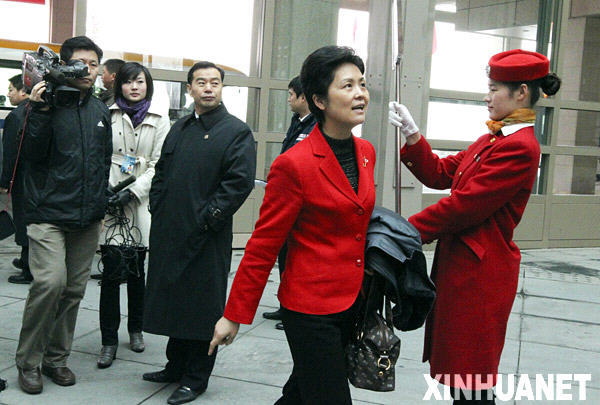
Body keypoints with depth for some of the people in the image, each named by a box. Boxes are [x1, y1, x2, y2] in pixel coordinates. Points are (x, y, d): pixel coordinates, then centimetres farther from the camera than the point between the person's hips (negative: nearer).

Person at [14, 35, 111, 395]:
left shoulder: (100, 111, 13)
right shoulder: (48, 103, -2)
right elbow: (32, 154, -10)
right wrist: (40, 112, -19)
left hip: (87, 217, 5)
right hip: (49, 213, -5)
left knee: (74, 289, 7)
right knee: (50, 282, -17)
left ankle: (56, 357, 21)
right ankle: (28, 362, 2)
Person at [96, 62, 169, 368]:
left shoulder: (159, 120, 5)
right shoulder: (108, 116, 4)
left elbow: (159, 164, 0)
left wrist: (133, 191, -10)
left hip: (141, 202, 1)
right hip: (110, 202, -1)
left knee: (137, 269, 10)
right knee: (111, 272, -4)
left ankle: (135, 329, 28)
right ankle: (109, 341, 5)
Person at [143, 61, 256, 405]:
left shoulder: (237, 132, -6)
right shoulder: (179, 129, 16)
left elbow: (240, 182, -15)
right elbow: (161, 172, 21)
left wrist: (206, 219, -17)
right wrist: (158, 209, 8)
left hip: (206, 239, -7)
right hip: (169, 234, 7)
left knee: (202, 307, 3)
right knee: (173, 301, 16)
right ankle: (176, 367, 33)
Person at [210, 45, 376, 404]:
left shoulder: (366, 152, 5)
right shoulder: (294, 164, -17)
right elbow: (263, 246, -12)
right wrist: (234, 315, -7)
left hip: (352, 303, 7)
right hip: (311, 307, -7)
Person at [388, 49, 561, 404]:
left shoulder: (520, 147, -18)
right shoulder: (493, 139, 13)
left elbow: (463, 205, -22)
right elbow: (440, 174, 10)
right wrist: (412, 135, -2)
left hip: (480, 272, -9)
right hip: (462, 264, 9)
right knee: (459, 369, 20)